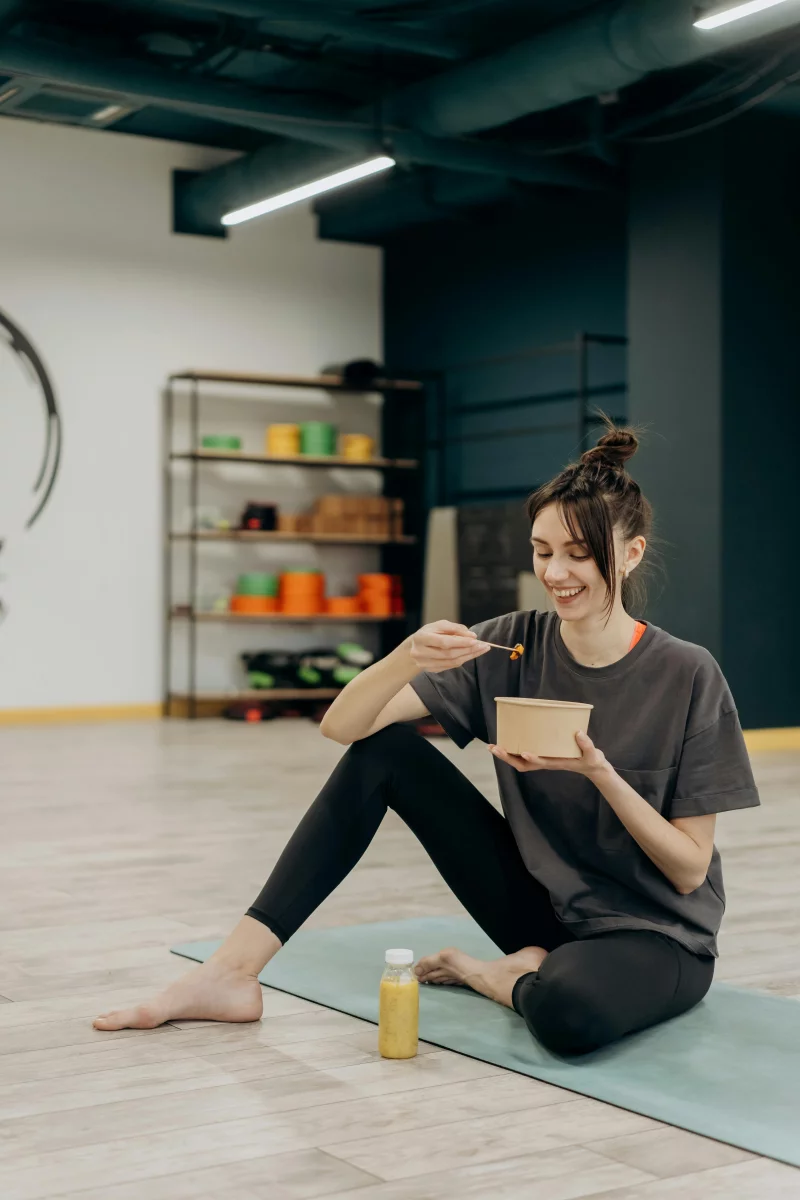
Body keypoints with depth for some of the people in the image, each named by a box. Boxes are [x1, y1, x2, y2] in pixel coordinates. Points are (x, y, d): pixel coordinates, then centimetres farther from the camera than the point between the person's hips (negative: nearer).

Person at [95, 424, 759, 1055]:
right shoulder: (510, 645, -6)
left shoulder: (686, 676, -16)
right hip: (538, 908, 4)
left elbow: (690, 869, -13)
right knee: (382, 749, -11)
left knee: (568, 1010, -42)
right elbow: (342, 724, -12)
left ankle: (488, 974, -4)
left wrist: (599, 771, -28)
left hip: (655, 935, -4)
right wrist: (407, 660, -32)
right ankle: (231, 974, -12)